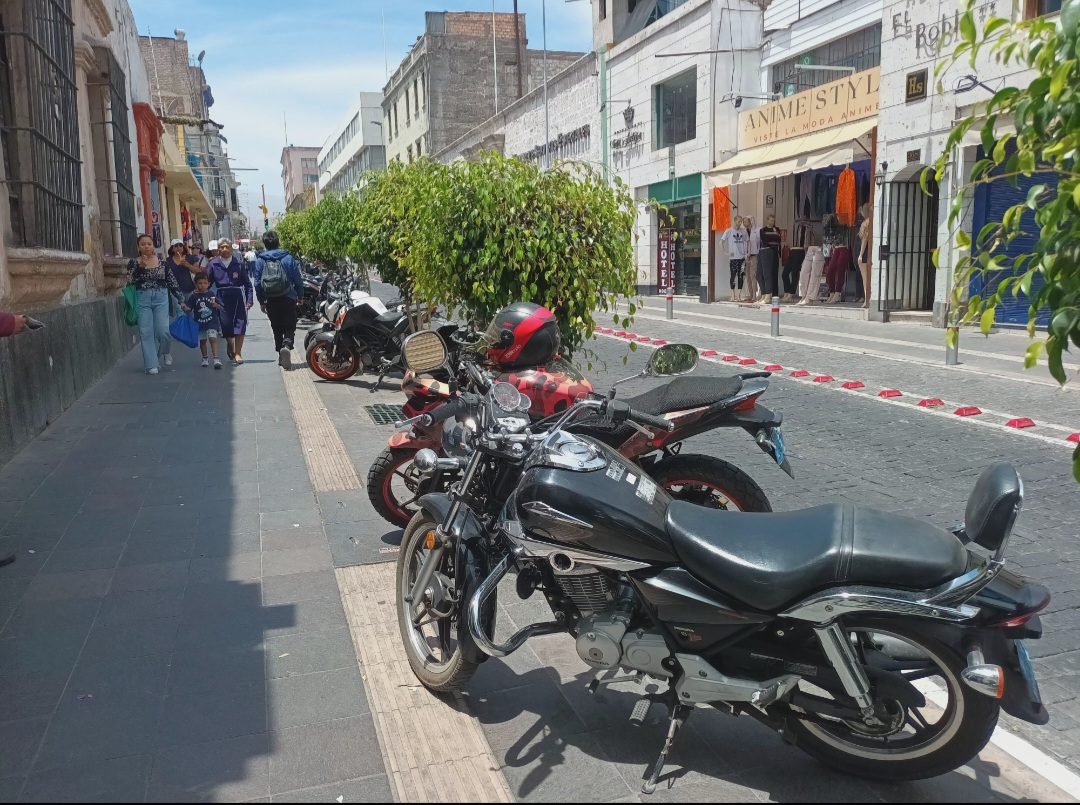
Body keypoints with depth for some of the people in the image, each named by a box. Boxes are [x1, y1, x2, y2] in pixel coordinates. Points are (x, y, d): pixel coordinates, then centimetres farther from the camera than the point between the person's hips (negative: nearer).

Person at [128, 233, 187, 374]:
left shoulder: (162, 262, 4)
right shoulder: (134, 262, 3)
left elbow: (172, 282, 6)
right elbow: (131, 281, -10)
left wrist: (181, 300, 5)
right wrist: (141, 266, -20)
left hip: (161, 298, 0)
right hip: (143, 299, 0)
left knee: (162, 331, -6)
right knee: (146, 332, -1)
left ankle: (166, 351, 27)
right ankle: (151, 364, 5)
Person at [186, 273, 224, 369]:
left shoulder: (212, 295, -1)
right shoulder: (194, 296, 0)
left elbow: (220, 306, 1)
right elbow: (189, 308, -1)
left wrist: (216, 305, -19)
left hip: (212, 322, -2)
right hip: (199, 322, 2)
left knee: (212, 339, -13)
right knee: (202, 341, 14)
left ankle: (216, 359, -16)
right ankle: (204, 359, 29)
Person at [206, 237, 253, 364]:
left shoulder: (239, 263, 0)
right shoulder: (213, 264, 3)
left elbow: (247, 283, 1)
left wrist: (249, 299, -5)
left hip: (237, 296, -1)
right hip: (222, 298, 1)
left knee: (240, 325, -4)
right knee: (226, 325, 4)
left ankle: (237, 353, 4)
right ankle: (231, 347, 31)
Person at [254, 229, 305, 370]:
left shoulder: (259, 260, 1)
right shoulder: (288, 258, -2)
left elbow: (257, 283, 2)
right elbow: (298, 279, 0)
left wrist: (261, 301, 10)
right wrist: (300, 297, 12)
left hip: (271, 300, 2)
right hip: (288, 299, -2)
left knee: (277, 328, 16)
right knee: (289, 327, 0)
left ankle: (281, 356, 19)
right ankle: (286, 346, -28)